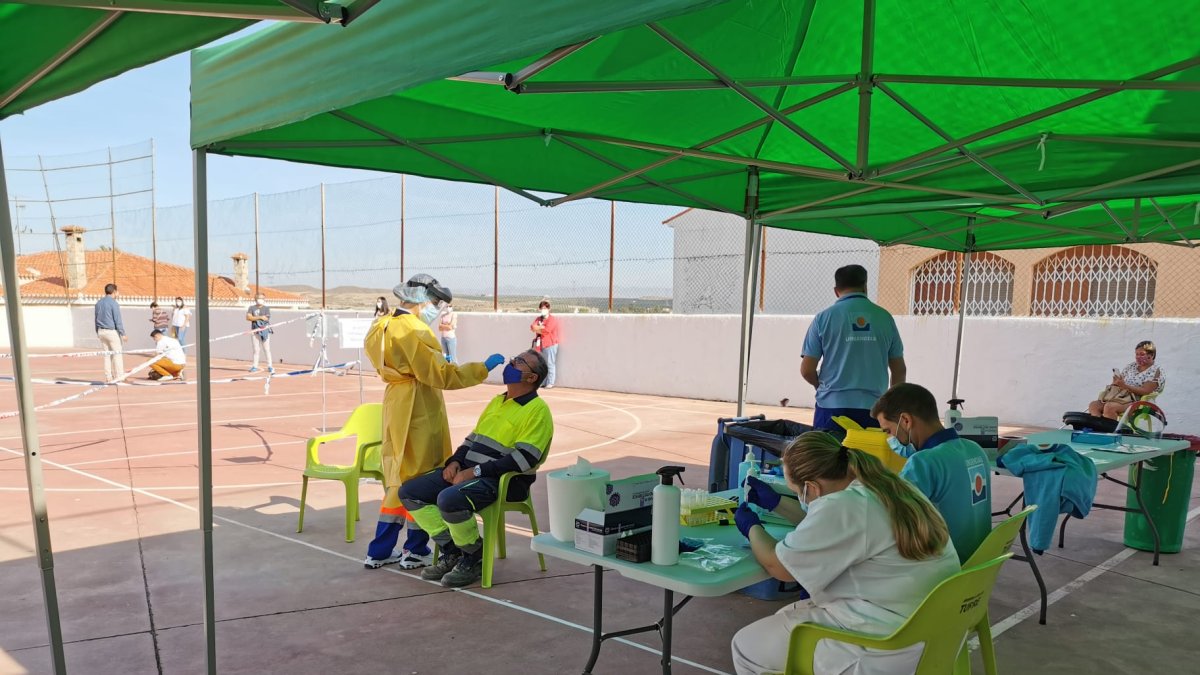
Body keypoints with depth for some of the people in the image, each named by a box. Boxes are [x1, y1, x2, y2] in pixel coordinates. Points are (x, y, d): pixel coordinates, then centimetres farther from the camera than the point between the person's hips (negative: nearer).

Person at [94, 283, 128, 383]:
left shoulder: (98, 303, 10)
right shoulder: (113, 303, -13)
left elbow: (96, 319, 16)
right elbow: (118, 320, -15)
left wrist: (98, 332, 24)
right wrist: (123, 334, -11)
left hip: (101, 331, 7)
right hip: (112, 331, -7)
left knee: (107, 354, 11)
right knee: (117, 354, -2)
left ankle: (108, 377, 11)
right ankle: (119, 376, -3)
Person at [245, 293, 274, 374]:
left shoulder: (266, 308, 5)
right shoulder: (251, 308, 9)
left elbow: (266, 319, -7)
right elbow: (248, 317, -6)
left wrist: (254, 318, -8)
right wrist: (260, 317, -13)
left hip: (265, 331, -1)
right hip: (255, 331, 2)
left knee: (267, 349, -3)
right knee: (256, 350, 3)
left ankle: (270, 366, -1)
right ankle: (255, 366, 9)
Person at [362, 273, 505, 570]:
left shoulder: (384, 326, 11)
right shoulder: (413, 331, -18)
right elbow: (441, 376, -22)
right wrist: (483, 367, -18)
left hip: (397, 408, 9)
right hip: (419, 413, -9)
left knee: (400, 478, 16)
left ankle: (380, 551, 22)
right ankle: (415, 551, 13)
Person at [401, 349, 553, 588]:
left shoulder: (537, 410, -8)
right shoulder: (496, 401, 20)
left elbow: (524, 458, -19)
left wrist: (475, 472, -21)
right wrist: (456, 461, 2)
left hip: (504, 480, -9)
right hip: (468, 471, 9)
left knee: (449, 500, -34)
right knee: (409, 492, -3)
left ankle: (474, 556, -7)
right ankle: (451, 550, 5)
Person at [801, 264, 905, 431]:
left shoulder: (824, 317, -1)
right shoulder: (884, 317, 5)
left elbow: (806, 370, 0)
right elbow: (899, 370, 12)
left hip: (832, 406, -1)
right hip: (872, 408, 1)